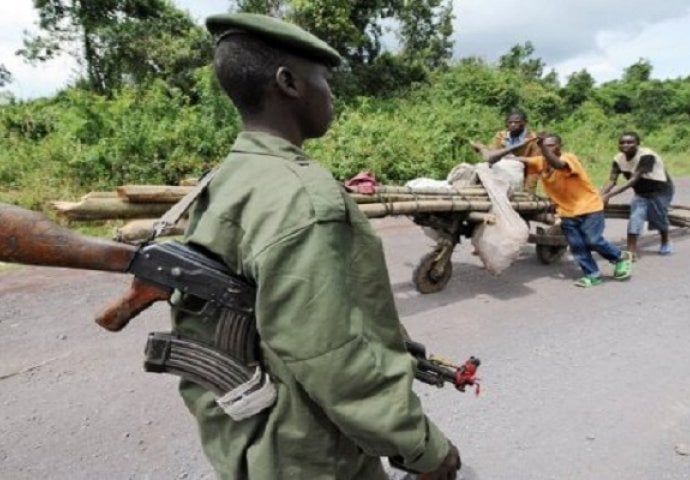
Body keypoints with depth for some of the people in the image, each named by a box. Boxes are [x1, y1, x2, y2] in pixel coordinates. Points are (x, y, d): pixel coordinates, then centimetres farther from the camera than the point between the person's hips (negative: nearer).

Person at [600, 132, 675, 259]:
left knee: (659, 218, 10)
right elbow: (611, 181, -19)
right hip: (641, 192, 5)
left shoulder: (646, 156, -34)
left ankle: (665, 243, 40)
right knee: (635, 219, -10)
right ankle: (632, 251, -9)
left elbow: (633, 180, -41)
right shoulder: (619, 159, -15)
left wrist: (609, 195, -49)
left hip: (660, 190, -4)